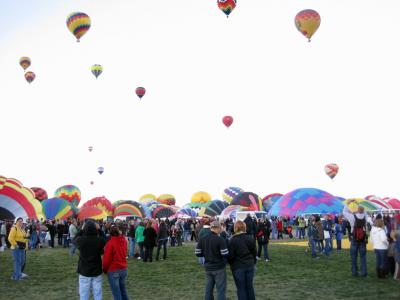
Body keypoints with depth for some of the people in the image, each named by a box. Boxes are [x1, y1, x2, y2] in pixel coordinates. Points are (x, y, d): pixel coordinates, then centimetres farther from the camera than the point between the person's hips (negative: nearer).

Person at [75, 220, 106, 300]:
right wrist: (99, 230, 8)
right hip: (97, 271, 1)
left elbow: (75, 239, 9)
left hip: (84, 271, 0)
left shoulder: (81, 240, -16)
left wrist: (81, 229, 15)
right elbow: (105, 240, 9)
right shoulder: (100, 240, -16)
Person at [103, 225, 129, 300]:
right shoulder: (124, 241, -1)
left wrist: (105, 269, 3)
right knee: (123, 291, 19)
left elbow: (107, 259, -14)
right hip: (124, 269, 6)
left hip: (113, 270, -6)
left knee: (116, 294, 3)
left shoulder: (110, 243, -17)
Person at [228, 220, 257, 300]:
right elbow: (254, 252, 6)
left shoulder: (233, 240, -14)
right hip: (250, 266, 4)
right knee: (250, 286, 16)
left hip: (238, 267, -4)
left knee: (241, 288, 5)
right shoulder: (250, 238, -1)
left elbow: (231, 255, -10)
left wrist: (231, 263, 10)